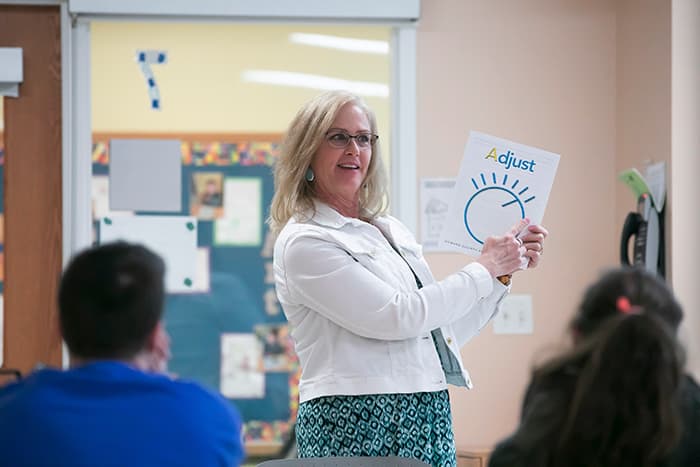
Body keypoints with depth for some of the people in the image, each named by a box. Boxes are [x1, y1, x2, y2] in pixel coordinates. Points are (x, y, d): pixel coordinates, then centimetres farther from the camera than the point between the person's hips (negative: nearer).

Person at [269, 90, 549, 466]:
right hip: (355, 426, -7)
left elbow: (444, 334, 20)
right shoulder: (303, 243, -8)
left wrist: (505, 272, 12)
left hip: (428, 419, 7)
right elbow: (397, 317, -15)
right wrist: (484, 269, -6)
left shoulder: (392, 230, 15)